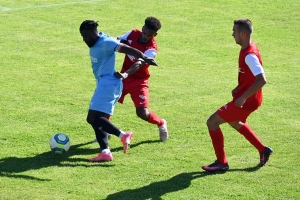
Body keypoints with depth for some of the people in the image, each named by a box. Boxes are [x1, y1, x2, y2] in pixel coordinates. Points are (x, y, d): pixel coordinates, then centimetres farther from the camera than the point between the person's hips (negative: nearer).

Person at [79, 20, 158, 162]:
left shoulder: (106, 43, -14)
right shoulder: (94, 44, 14)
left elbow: (127, 49, -21)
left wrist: (144, 58, -32)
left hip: (108, 83, -11)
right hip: (103, 84, 11)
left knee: (94, 118, -18)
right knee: (93, 119, 6)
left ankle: (123, 135, -18)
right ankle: (105, 152, 0)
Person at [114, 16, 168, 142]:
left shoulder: (152, 49, -23)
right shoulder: (133, 34, -7)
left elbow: (138, 64, -37)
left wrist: (126, 74, -54)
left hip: (139, 80, -5)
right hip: (124, 76, 5)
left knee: (142, 112, -14)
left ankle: (161, 124, 19)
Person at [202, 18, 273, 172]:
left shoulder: (249, 55, -26)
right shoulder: (248, 49, 4)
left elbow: (262, 80, -33)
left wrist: (243, 97, -28)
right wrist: (238, 88, 12)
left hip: (246, 101, -10)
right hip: (245, 97, 10)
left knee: (212, 122, -6)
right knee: (235, 123, 34)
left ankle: (221, 162, 3)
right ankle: (263, 150, 39)